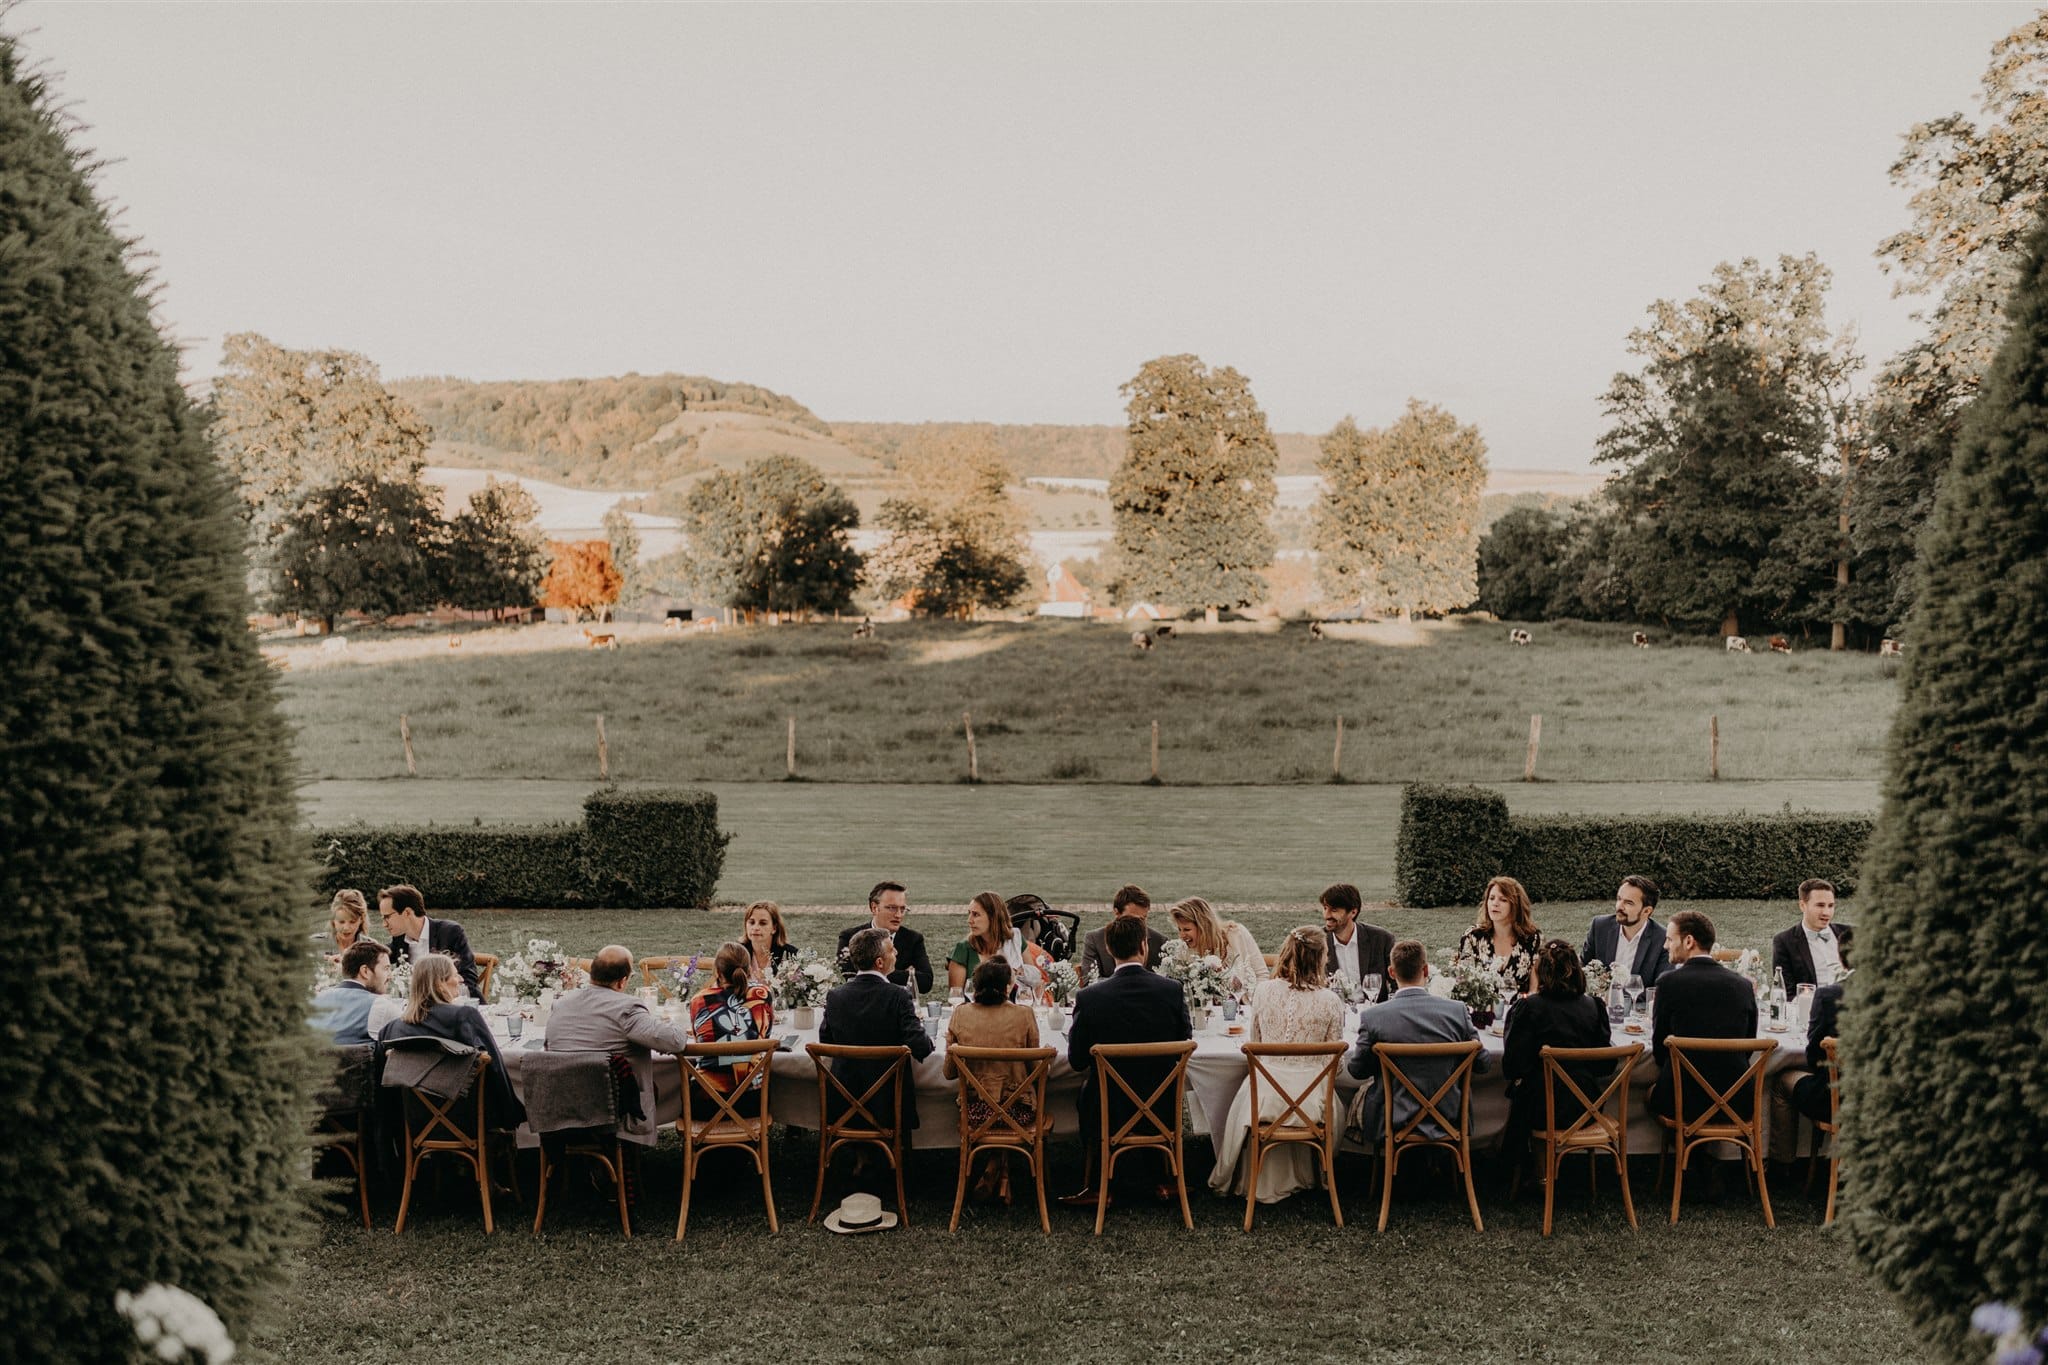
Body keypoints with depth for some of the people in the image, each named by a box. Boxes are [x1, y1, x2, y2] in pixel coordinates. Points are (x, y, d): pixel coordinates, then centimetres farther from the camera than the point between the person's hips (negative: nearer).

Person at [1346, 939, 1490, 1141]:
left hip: (1392, 1122, -1)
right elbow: (1482, 1063, 0)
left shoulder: (1372, 1017, -16)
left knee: (1364, 1092, 29)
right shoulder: (1457, 1011, -12)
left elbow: (1357, 1070, -4)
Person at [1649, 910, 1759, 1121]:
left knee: (1651, 1090, 26)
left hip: (1683, 1101, -4)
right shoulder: (1743, 985, 3)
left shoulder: (1669, 982, -8)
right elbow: (1748, 1046, 12)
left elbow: (1659, 1050, -1)